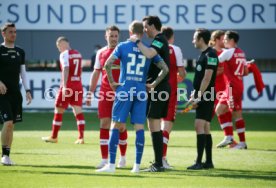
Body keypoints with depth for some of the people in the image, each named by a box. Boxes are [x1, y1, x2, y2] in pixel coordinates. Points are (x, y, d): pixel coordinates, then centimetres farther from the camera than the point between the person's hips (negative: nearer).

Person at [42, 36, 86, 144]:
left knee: (59, 111, 6)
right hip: (78, 86, 6)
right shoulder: (78, 54, 13)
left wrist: (64, 86, -23)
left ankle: (54, 137, 14)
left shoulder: (64, 54, -8)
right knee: (78, 111, 2)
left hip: (68, 86, -6)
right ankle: (81, 137, -6)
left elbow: (66, 70, -19)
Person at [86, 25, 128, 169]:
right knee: (104, 124, -3)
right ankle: (104, 160, -2)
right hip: (105, 93, 3)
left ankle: (123, 157, 17)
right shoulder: (101, 53, 11)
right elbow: (96, 73, 16)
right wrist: (90, 93, 11)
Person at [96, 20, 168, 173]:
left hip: (124, 90, -2)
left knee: (116, 126, 2)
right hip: (141, 91, 2)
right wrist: (153, 84, 8)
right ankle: (137, 165, 3)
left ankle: (111, 165, -1)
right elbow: (165, 69, 3)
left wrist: (112, 82, 0)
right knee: (139, 128, 4)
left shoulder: (122, 46, 1)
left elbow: (107, 64, -9)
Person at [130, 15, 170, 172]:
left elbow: (149, 54, -32)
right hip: (159, 87, 10)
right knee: (155, 124, 13)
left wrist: (137, 41, -20)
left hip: (158, 88, -10)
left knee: (154, 124, -10)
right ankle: (158, 162, 17)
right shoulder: (158, 40, 19)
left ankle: (158, 163, -10)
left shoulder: (159, 40, -13)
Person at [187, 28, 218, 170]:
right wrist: (194, 96, 18)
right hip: (201, 97, 10)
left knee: (199, 126, -14)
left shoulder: (210, 54, -13)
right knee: (205, 128, 10)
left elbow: (207, 78, -19)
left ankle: (199, 162, -16)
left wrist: (198, 97, -19)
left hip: (206, 96, -10)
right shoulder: (203, 55, 16)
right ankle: (208, 162, 14)